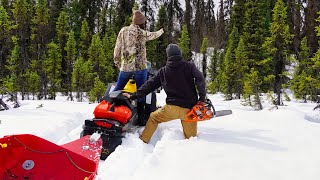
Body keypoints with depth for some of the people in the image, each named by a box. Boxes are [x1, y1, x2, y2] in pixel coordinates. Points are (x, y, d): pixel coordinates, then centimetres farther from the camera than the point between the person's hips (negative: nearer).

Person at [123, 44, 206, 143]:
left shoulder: (163, 71, 9)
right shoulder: (189, 66, 4)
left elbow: (150, 85, 14)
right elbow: (200, 79, -11)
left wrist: (133, 96, 22)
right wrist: (202, 98, -10)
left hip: (173, 107, 0)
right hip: (190, 109, 0)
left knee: (153, 117, 23)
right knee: (191, 137, 15)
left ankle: (143, 141, 24)